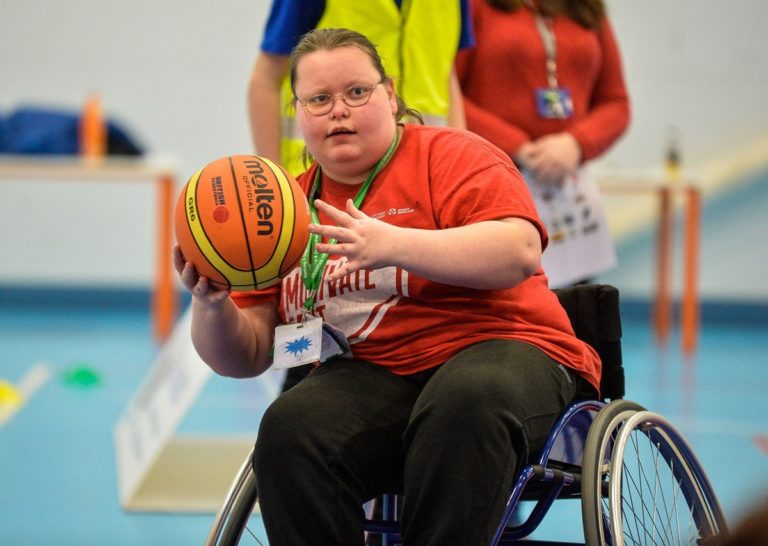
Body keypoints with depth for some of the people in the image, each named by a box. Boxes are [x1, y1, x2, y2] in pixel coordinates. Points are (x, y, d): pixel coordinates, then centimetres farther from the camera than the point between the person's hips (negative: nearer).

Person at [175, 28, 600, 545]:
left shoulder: (452, 155, 1)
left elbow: (521, 252, -18)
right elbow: (244, 357, 14)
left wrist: (394, 245, -28)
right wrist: (212, 305, -9)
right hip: (369, 379, 4)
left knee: (466, 398, -39)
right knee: (289, 428, -29)